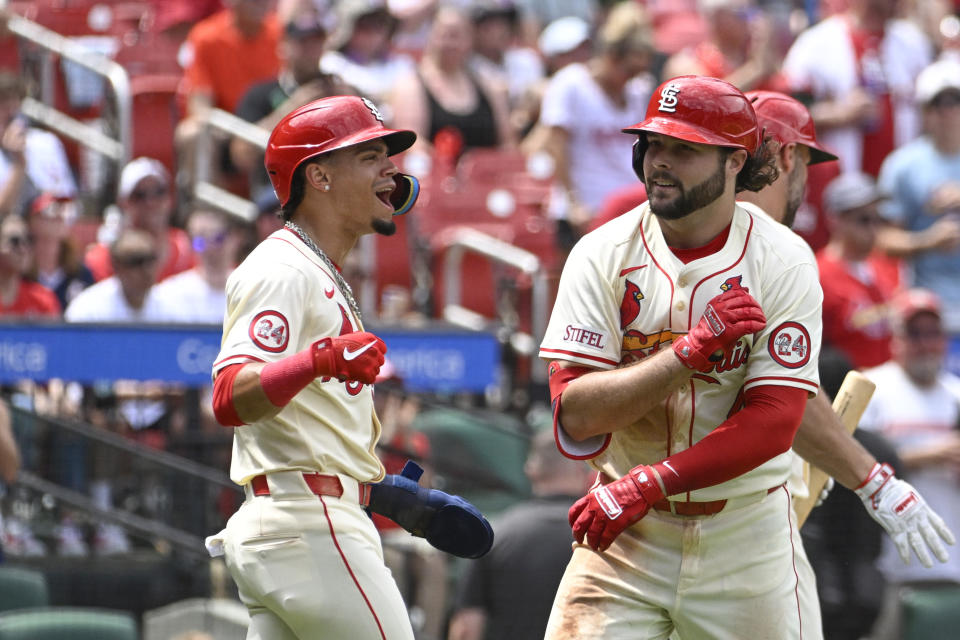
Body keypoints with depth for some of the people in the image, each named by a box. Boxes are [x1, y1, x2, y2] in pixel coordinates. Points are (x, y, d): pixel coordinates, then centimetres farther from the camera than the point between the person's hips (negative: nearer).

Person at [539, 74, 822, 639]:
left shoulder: (784, 263, -7)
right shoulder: (603, 256, -4)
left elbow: (773, 422, -15)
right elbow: (575, 412, -13)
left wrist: (652, 482, -23)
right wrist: (690, 351, -25)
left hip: (747, 535, -1)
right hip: (625, 533, 1)